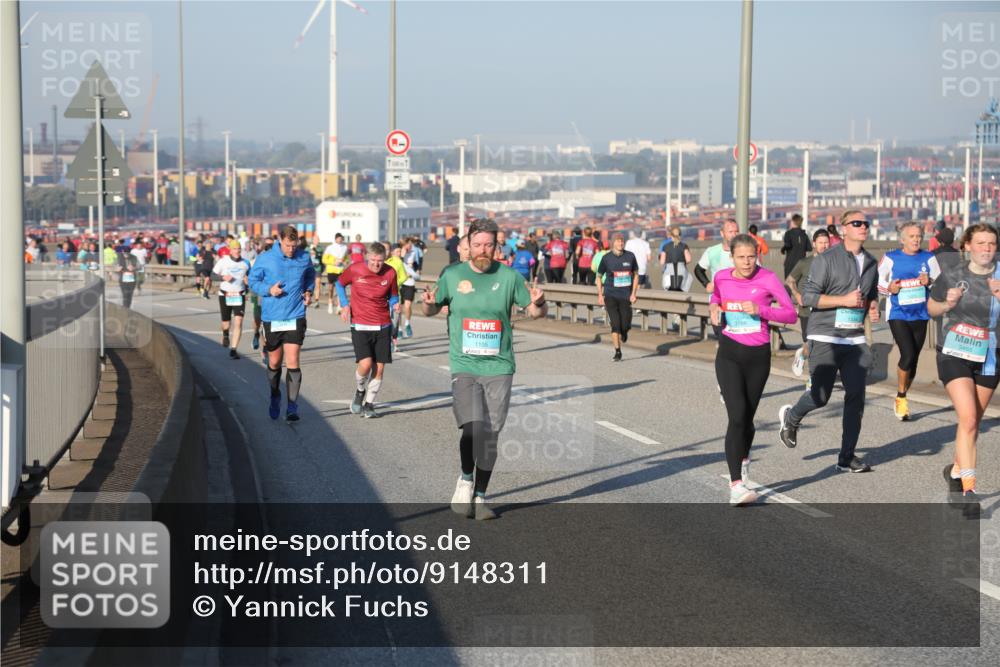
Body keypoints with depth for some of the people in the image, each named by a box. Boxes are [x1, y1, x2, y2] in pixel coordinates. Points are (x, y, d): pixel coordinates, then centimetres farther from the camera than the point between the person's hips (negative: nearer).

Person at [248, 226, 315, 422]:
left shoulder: (304, 259, 1)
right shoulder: (265, 259, -4)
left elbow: (310, 276, 20)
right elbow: (253, 281, 4)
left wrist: (308, 291, 2)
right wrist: (268, 289, -14)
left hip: (295, 318, 0)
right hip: (271, 319, 0)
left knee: (292, 362, -9)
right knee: (274, 363, 12)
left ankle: (292, 407, -5)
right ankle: (275, 399, 34)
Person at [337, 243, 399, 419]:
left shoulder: (390, 273, -3)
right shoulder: (355, 270, -8)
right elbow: (340, 284, 11)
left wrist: (395, 305, -11)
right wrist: (345, 304, -3)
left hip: (383, 327, 2)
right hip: (360, 325, -2)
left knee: (379, 368, 0)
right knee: (365, 363, -17)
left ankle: (369, 404, 17)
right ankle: (359, 391, 16)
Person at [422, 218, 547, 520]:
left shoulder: (509, 276, 3)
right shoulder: (452, 275, 3)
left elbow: (536, 312, 9)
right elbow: (431, 311, 14)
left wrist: (538, 303, -14)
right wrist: (429, 303, -9)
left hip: (499, 368, 1)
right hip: (464, 367, -1)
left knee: (490, 436, 3)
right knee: (473, 428, -17)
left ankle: (479, 496, 18)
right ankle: (465, 480, 10)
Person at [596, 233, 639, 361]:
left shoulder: (630, 256, 0)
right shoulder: (606, 258, -2)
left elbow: (636, 275, 9)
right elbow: (599, 277, 8)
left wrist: (633, 293, 2)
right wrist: (600, 295, 2)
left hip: (625, 296, 1)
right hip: (610, 295, -1)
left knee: (625, 325, 0)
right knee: (615, 324, -10)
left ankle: (624, 332, 38)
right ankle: (617, 352, -1)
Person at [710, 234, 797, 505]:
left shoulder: (767, 278, -7)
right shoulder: (722, 277, 1)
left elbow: (791, 313, -10)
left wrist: (761, 310, -23)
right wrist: (714, 307, 3)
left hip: (758, 355, 0)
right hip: (729, 355, 0)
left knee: (747, 418, 14)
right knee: (737, 416, -17)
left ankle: (743, 460, 47)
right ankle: (736, 485, -20)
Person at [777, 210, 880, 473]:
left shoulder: (871, 262, 13)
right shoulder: (827, 259, -7)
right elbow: (808, 296, -12)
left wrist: (873, 308, 5)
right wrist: (844, 300, -17)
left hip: (856, 340, 6)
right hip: (826, 338, -5)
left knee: (856, 396, -2)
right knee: (820, 395, -3)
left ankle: (847, 458, 6)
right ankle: (791, 417, 31)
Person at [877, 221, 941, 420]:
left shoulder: (929, 258, 5)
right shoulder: (890, 258, 0)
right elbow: (877, 283, 7)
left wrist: (930, 281, -12)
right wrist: (889, 288, -13)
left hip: (920, 316, 3)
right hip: (897, 315, -3)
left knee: (913, 359, 9)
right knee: (908, 354, -20)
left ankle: (902, 399, 27)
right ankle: (901, 397, -1)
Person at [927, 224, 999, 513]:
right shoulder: (951, 275, -3)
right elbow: (931, 308, 10)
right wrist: (948, 304, -10)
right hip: (954, 355, -2)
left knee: (973, 422, 13)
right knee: (968, 419, -16)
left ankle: (956, 470, 38)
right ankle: (969, 489, -16)